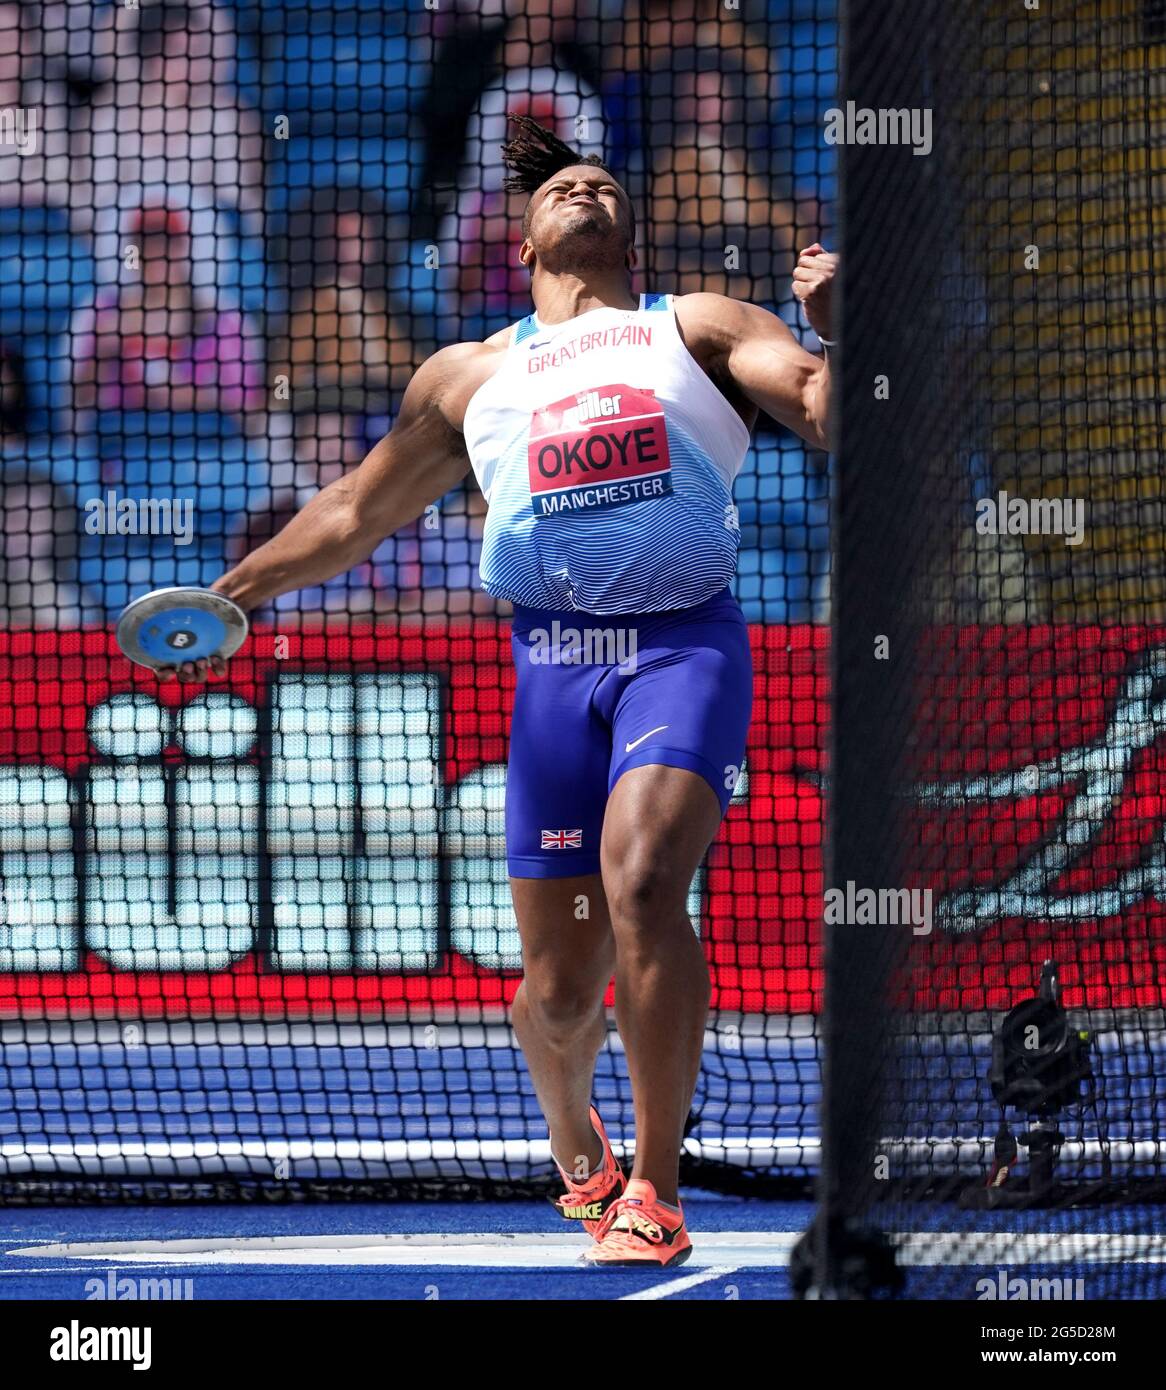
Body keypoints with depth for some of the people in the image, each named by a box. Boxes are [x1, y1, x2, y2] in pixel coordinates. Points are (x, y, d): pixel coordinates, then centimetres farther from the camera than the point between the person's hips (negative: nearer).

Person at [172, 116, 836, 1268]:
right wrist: (227, 593, 29)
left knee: (640, 881, -27)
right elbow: (356, 513, 33)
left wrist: (835, 329, -14)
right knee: (559, 987, 0)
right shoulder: (468, 376, 24)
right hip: (554, 659, 3)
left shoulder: (700, 329, 18)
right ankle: (577, 1146, 34)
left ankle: (652, 1191, -20)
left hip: (685, 644, -2)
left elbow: (830, 412, 5)